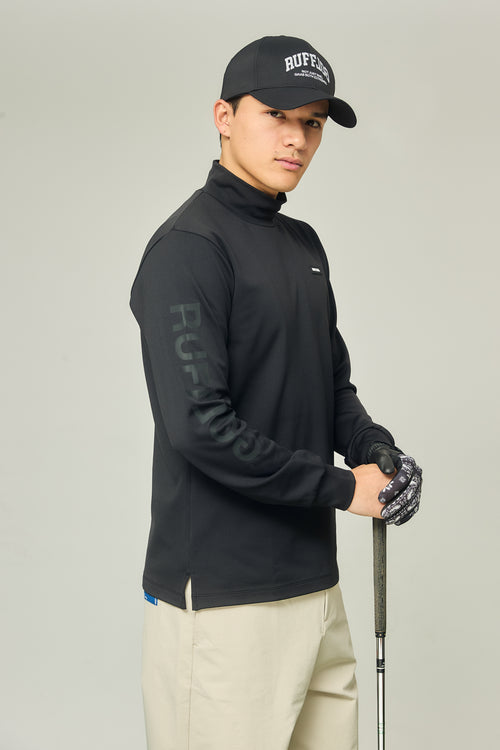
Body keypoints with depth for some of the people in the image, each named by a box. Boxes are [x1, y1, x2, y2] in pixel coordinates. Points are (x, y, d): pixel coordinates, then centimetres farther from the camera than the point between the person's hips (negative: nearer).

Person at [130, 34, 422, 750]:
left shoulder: (304, 245, 15)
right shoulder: (188, 246, -14)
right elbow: (199, 425, -23)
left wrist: (376, 450, 0)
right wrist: (343, 487, -15)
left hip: (314, 581, 8)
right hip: (221, 601, -8)